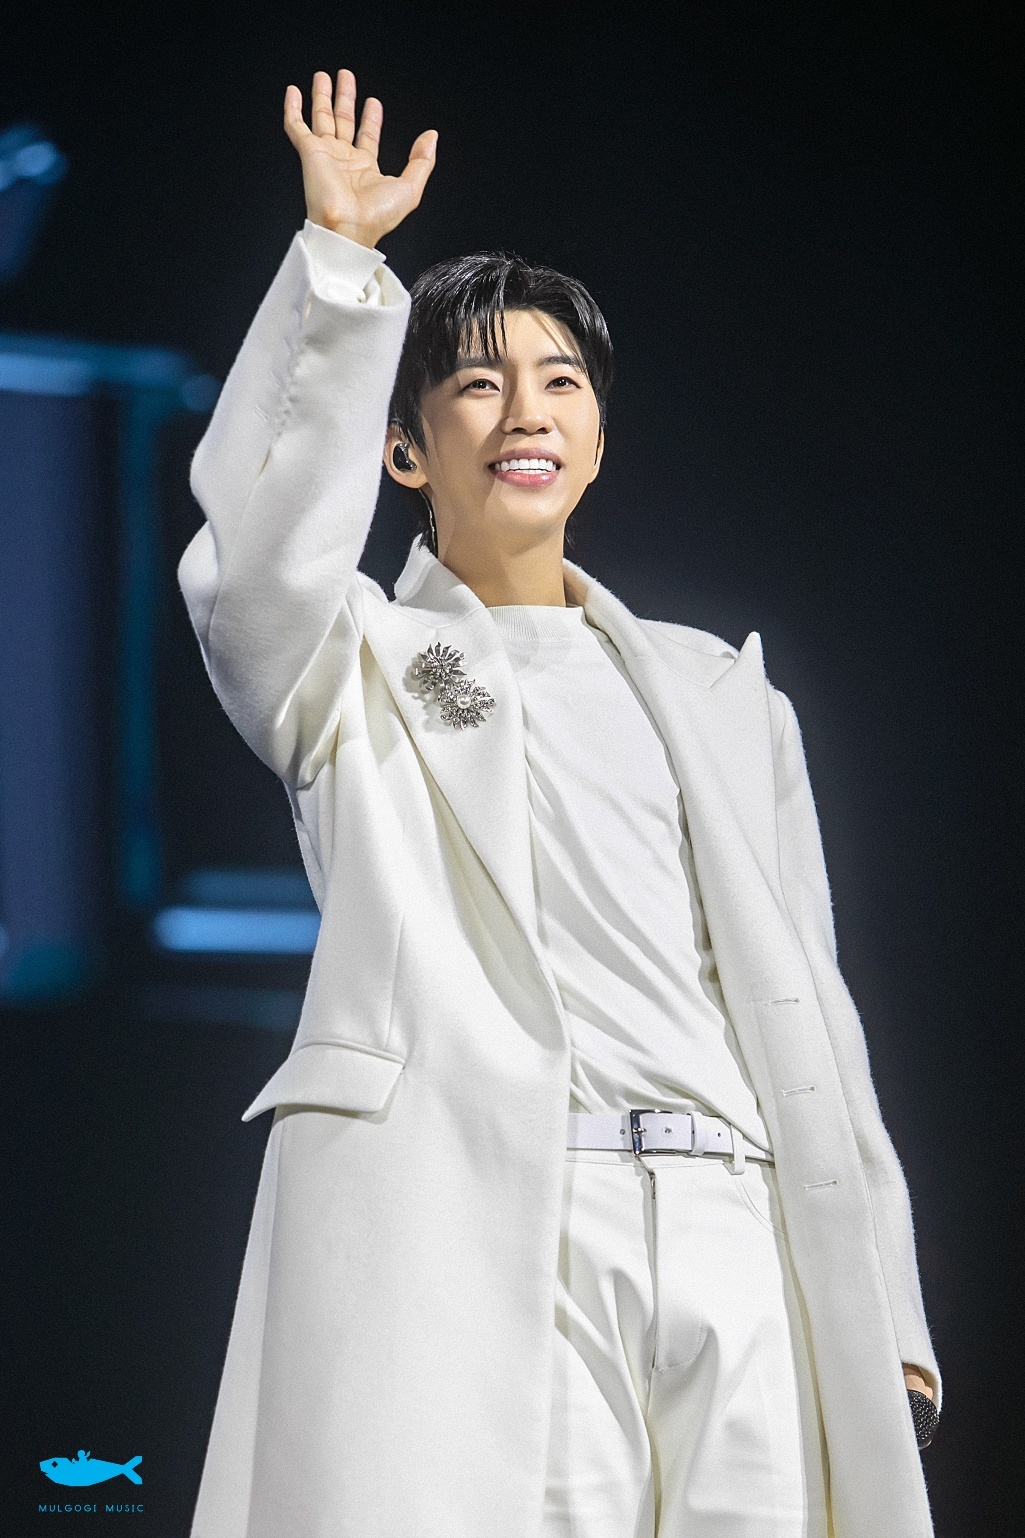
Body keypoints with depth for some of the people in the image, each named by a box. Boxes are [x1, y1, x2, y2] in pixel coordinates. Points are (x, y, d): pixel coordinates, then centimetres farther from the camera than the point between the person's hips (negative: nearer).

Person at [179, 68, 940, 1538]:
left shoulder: (724, 694, 25)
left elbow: (807, 1007, 20)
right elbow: (260, 555, -9)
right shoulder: (358, 662, 16)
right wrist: (340, 258, -12)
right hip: (457, 1242, -3)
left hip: (735, 1253, 3)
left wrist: (883, 1318, 11)